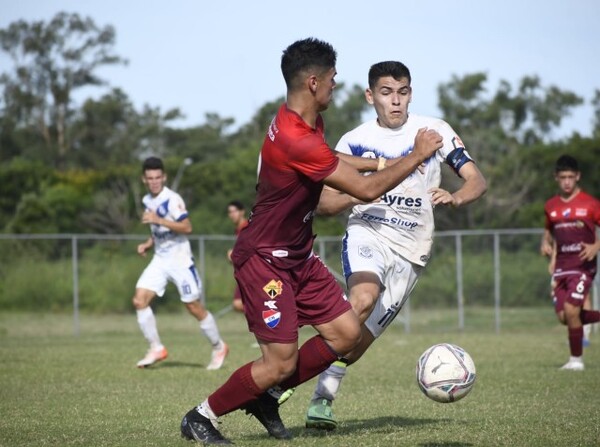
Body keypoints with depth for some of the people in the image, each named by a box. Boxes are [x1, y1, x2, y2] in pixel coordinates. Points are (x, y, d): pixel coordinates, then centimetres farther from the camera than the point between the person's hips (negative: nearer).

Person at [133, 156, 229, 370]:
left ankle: (219, 347, 18)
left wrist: (158, 220, -31)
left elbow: (186, 227, -25)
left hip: (180, 260, -7)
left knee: (194, 307, -1)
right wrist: (148, 244, 7)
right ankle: (156, 348, -1)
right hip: (159, 260, 7)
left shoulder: (172, 199, -15)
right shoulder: (147, 201, 10)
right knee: (139, 300, -9)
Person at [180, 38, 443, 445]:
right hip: (264, 259, -10)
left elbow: (327, 159, 29)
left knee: (346, 333, 3)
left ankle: (265, 395, 17)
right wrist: (416, 157, -11)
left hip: (297, 256, 10)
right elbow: (367, 190, -23)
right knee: (282, 362, -10)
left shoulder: (309, 124, 3)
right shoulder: (296, 140, -29)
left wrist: (382, 163, 21)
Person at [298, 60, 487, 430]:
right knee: (364, 298, -31)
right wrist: (357, 194, -18)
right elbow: (324, 203, 3)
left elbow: (477, 180, 1)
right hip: (367, 234, -2)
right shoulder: (354, 141, 4)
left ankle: (323, 396, 12)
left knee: (365, 333, -4)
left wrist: (455, 198, -22)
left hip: (411, 250, 2)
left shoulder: (435, 130, 4)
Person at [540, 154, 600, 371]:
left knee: (571, 309, -17)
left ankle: (576, 359, -2)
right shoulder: (551, 206, 10)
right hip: (561, 266, 5)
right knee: (563, 316, -3)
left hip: (583, 265, -5)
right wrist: (545, 243, 4)